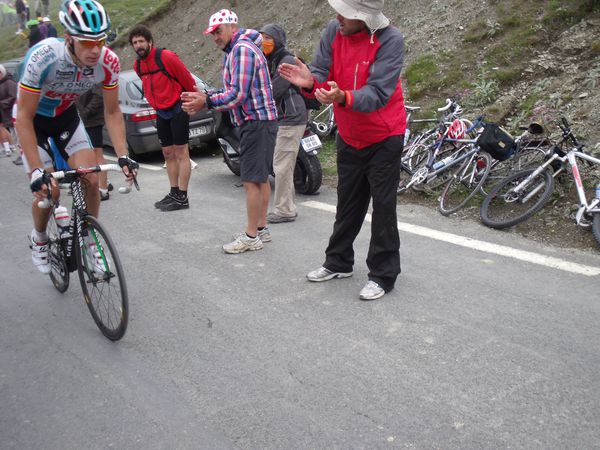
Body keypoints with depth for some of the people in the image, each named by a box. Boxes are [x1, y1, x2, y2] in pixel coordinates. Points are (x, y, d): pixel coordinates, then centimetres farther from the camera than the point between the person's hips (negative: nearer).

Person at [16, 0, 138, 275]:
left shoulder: (108, 62, -25)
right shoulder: (43, 57, -37)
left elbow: (112, 112, -11)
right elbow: (24, 117, -30)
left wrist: (123, 156, -22)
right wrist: (37, 171, -34)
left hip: (66, 116, 3)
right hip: (33, 119, -3)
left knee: (91, 180, -12)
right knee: (48, 189, -13)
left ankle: (89, 241, 11)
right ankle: (38, 239, 19)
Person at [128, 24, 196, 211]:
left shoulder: (166, 57, -16)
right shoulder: (138, 65, 6)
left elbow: (187, 79, -10)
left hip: (178, 110, -7)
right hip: (161, 113, 7)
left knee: (181, 153, -4)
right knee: (168, 153, 10)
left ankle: (182, 198, -2)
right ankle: (174, 193, 18)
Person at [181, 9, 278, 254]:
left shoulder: (242, 49, -15)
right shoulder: (235, 50, 18)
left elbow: (237, 95, -22)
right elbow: (232, 91, 17)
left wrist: (206, 102, -18)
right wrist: (204, 96, 5)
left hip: (256, 122, -11)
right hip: (258, 121, 11)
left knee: (252, 180, -7)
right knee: (261, 177, 15)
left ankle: (251, 236, 0)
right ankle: (261, 228, 24)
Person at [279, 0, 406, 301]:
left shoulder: (390, 40, -22)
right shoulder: (334, 31, -7)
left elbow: (378, 93, -29)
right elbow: (323, 74, -10)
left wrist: (343, 98, -47)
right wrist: (310, 81, -34)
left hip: (384, 138, -5)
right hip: (349, 137, 6)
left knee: (383, 207, -1)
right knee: (347, 204, 16)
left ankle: (383, 275, 11)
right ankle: (338, 263, 31)